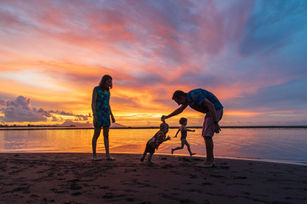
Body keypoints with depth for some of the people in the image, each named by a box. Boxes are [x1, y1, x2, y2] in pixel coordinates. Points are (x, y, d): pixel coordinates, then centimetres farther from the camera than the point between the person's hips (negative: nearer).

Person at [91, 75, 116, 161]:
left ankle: (108, 155, 5)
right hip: (98, 114, -6)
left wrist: (112, 116, 12)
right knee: (96, 134, -2)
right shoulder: (96, 89, -7)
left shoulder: (107, 91, 13)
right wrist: (94, 115, -22)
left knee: (106, 134, 3)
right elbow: (93, 103, -12)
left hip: (106, 114, 7)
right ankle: (94, 155, 9)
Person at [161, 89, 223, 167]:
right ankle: (211, 161, 11)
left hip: (216, 110, -10)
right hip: (210, 112, 10)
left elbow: (211, 106, -29)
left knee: (207, 135, -11)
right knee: (206, 136, 8)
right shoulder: (187, 97, 6)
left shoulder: (195, 95, -26)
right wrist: (166, 117, 18)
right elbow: (179, 110, 21)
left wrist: (215, 123, -27)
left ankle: (209, 161, -3)